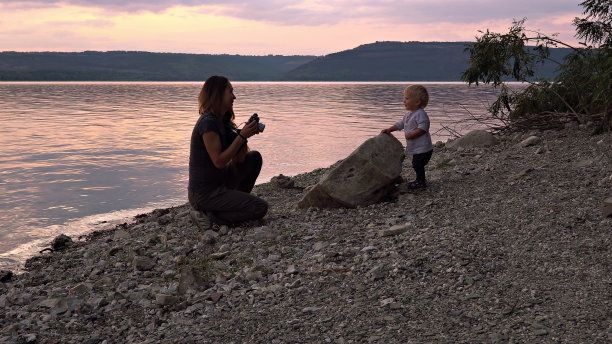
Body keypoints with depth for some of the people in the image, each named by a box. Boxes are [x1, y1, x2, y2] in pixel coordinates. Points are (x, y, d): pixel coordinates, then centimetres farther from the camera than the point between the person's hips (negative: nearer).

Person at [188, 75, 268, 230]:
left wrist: (246, 134, -8)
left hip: (219, 185, 9)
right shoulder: (208, 122, -20)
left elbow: (239, 159, 9)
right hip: (204, 193, -9)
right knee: (260, 208, -13)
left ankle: (236, 201, 14)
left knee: (255, 157, 12)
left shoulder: (223, 121, 9)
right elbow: (219, 161, -24)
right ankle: (206, 214, -8)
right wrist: (242, 136, -20)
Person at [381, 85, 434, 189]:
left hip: (422, 148, -10)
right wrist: (389, 130, 12)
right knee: (417, 164, 18)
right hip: (416, 148, 10)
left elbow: (423, 128, -27)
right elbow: (401, 124, 21)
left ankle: (421, 182, 2)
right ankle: (420, 180, 30)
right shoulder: (409, 114, 12)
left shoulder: (420, 114, -20)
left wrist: (411, 135, -25)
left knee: (417, 164, -10)